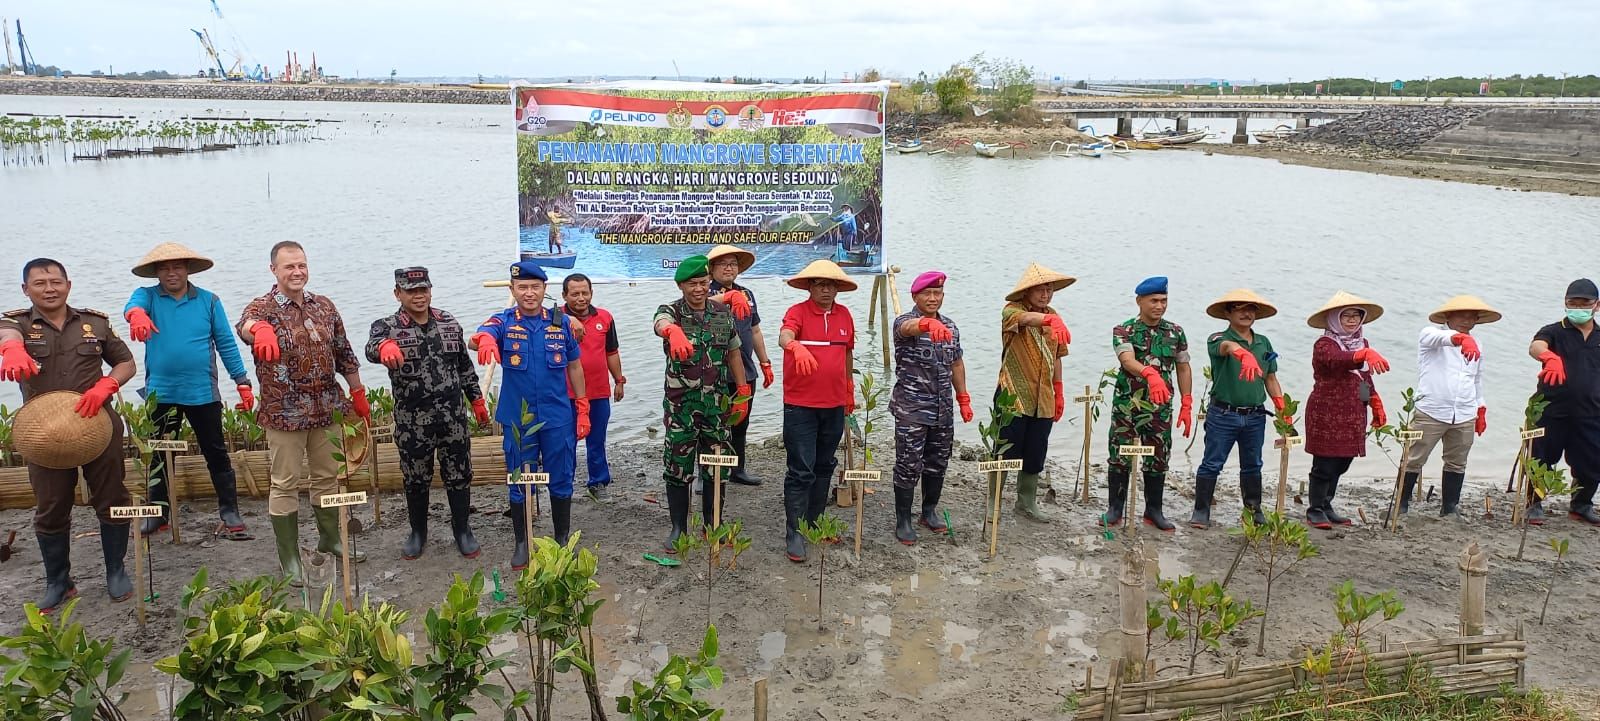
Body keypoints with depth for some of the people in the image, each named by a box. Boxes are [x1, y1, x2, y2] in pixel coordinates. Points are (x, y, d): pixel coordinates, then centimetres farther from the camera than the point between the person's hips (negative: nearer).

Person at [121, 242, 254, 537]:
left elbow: (226, 344, 2)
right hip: (160, 393, 1)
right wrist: (137, 314, -49)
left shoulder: (209, 300, 1)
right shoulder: (148, 296, 1)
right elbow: (132, 305, -23)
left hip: (203, 393, -1)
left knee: (216, 453, 5)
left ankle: (229, 510, 14)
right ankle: (159, 512, 27)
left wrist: (243, 383, -3)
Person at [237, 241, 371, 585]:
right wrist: (259, 329, -58)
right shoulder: (263, 307, -9)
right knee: (285, 485, 4)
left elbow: (344, 354, 14)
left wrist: (358, 394, 15)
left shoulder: (324, 306, 7)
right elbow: (245, 324, -34)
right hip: (284, 413, -5)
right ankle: (289, 558, 14)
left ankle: (330, 539, 34)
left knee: (327, 477, 17)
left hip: (327, 409, 5)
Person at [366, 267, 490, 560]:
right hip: (412, 422, -2)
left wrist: (476, 399, 14)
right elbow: (372, 346, -31)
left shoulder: (449, 323, 4)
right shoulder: (387, 326, -7)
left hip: (454, 417, 2)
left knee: (459, 476, 9)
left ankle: (462, 530, 25)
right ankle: (418, 533, 30)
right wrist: (384, 347, -55)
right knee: (416, 480, 11)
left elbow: (465, 365, 14)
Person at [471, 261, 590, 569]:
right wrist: (484, 339, -51)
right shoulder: (504, 322, -4)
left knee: (561, 482, 10)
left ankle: (562, 540, 27)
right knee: (520, 485, 10)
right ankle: (521, 543, 25)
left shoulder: (561, 322, 1)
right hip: (518, 419, -1)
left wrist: (583, 410, 6)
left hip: (558, 418, 1)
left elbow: (574, 367, 8)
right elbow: (478, 338, -26)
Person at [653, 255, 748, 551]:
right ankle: (678, 529, 17)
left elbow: (734, 354, 13)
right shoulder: (672, 311, -9)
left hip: (716, 403, 3)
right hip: (680, 403, -3)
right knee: (678, 468, 4)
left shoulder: (723, 313, 3)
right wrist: (673, 332, -60)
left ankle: (712, 526, 24)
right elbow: (661, 323, -35)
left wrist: (742, 393, 10)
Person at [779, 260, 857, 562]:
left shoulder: (844, 315, 7)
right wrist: (796, 346, -53)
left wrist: (850, 390, 27)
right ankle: (794, 534, 3)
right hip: (800, 405, -6)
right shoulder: (797, 311, -9)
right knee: (801, 471, -4)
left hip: (835, 405, 6)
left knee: (824, 467, 16)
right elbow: (784, 336, -30)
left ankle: (815, 523, 31)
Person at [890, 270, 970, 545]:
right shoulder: (905, 321, -10)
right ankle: (903, 521, 10)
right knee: (908, 467, -1)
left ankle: (929, 512, 31)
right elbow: (908, 327, -37)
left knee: (937, 464, 14)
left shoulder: (951, 326, 10)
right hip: (911, 410, -6)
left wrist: (963, 398, 17)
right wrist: (928, 324, -59)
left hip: (943, 410, 6)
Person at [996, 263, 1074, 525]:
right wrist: (1050, 320, -55)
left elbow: (1056, 358, 17)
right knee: (1005, 453, 0)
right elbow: (1026, 318, -35)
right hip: (1012, 396, -6)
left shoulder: (1053, 317, 11)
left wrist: (1059, 392, 16)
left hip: (1043, 400, 6)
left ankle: (1027, 503, 29)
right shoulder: (1012, 310, -9)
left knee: (1035, 454, 13)